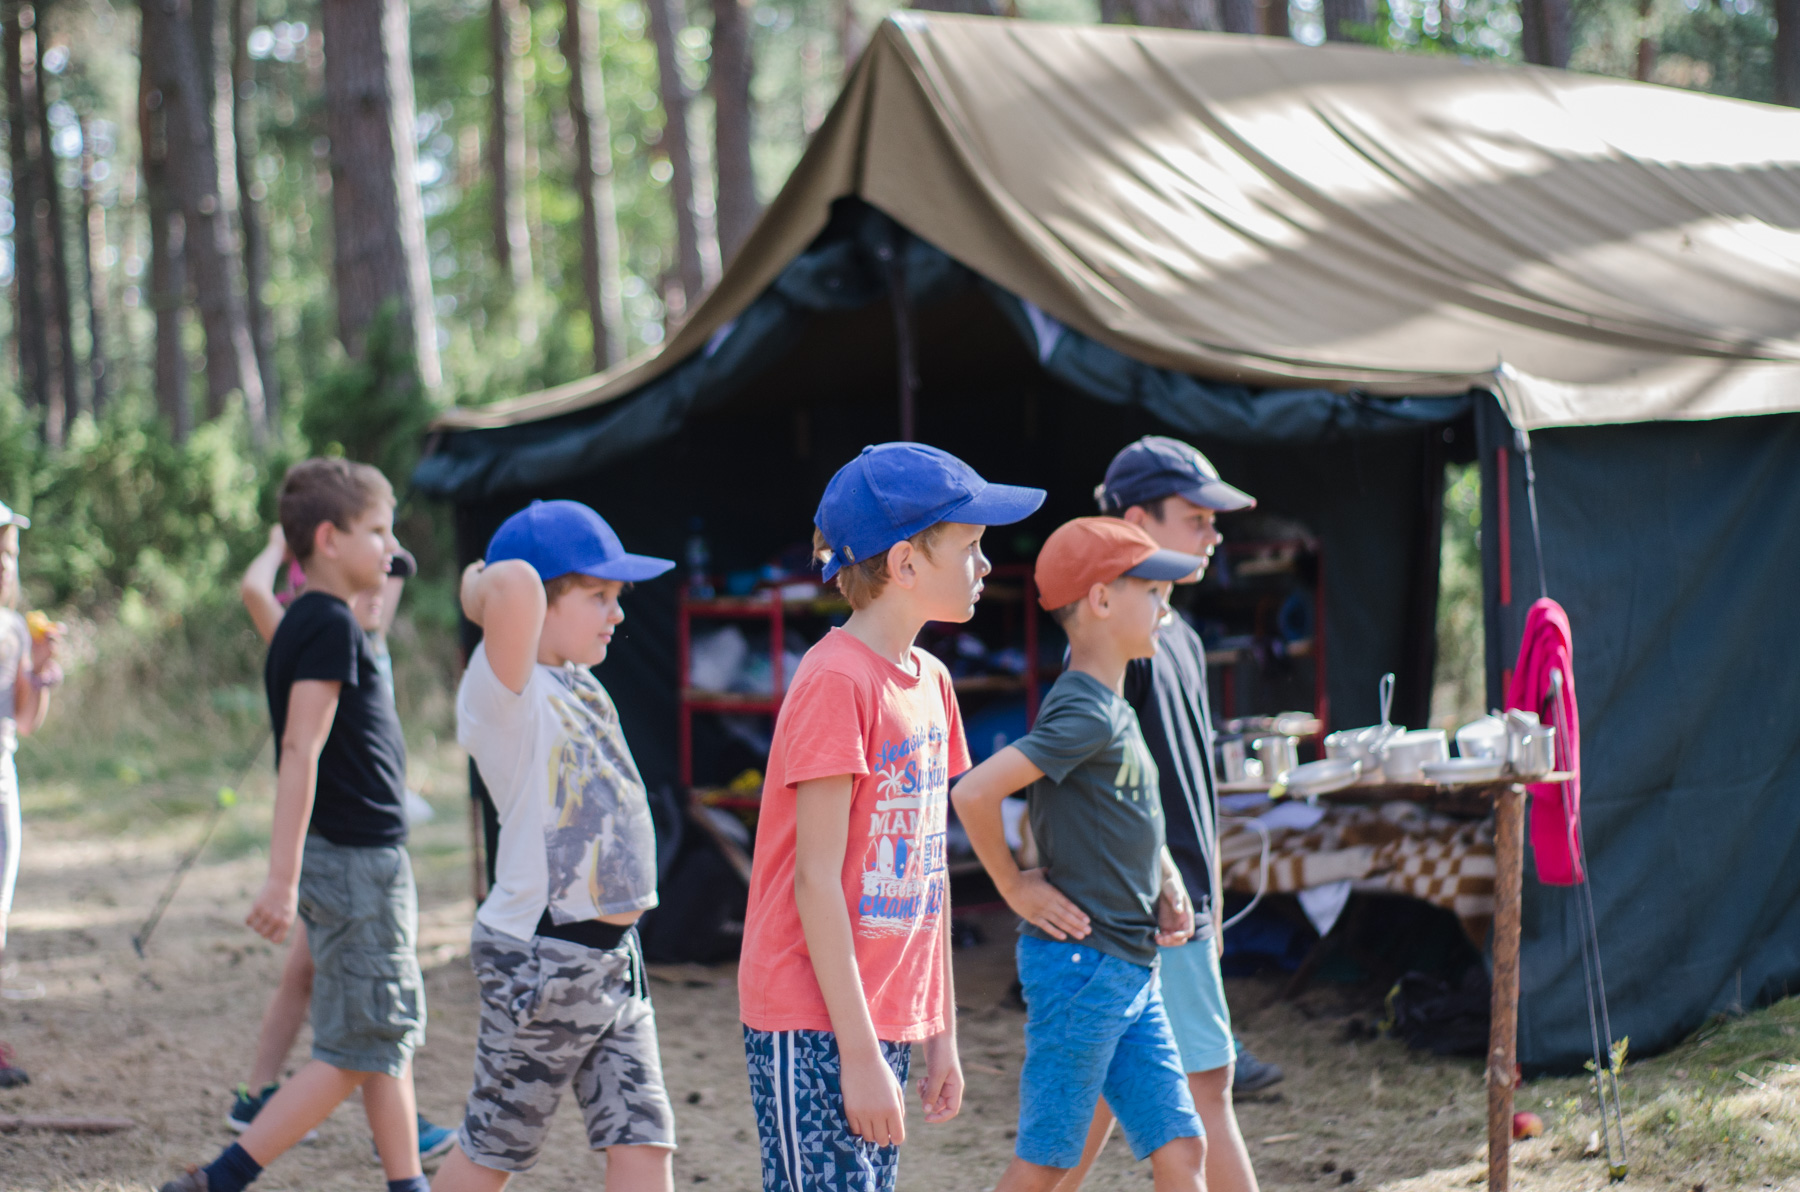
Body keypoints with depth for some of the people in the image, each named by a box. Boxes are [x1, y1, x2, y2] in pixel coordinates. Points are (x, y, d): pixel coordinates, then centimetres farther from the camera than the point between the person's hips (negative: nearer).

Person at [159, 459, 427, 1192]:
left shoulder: (311, 624, 14)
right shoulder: (330, 625, -15)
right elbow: (301, 753, -22)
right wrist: (283, 879, -26)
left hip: (370, 860, 10)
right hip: (353, 861, -10)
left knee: (393, 1035, 13)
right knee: (357, 1051, -6)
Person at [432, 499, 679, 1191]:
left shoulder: (580, 685, 10)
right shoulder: (505, 690, -16)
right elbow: (517, 582, -34)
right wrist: (484, 592, -12)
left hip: (616, 959, 8)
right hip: (541, 962, -8)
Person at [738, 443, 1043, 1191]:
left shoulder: (929, 681, 12)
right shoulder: (836, 682, -14)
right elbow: (816, 881, -16)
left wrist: (942, 1034, 16)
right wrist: (859, 1056, -17)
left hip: (888, 1015, 8)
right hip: (815, 1031, -8)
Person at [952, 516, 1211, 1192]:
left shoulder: (1116, 710, 13)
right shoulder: (1084, 714, -16)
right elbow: (973, 792, -26)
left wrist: (1165, 875, 13)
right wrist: (1015, 888, -14)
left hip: (1132, 972, 9)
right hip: (1081, 961, -9)